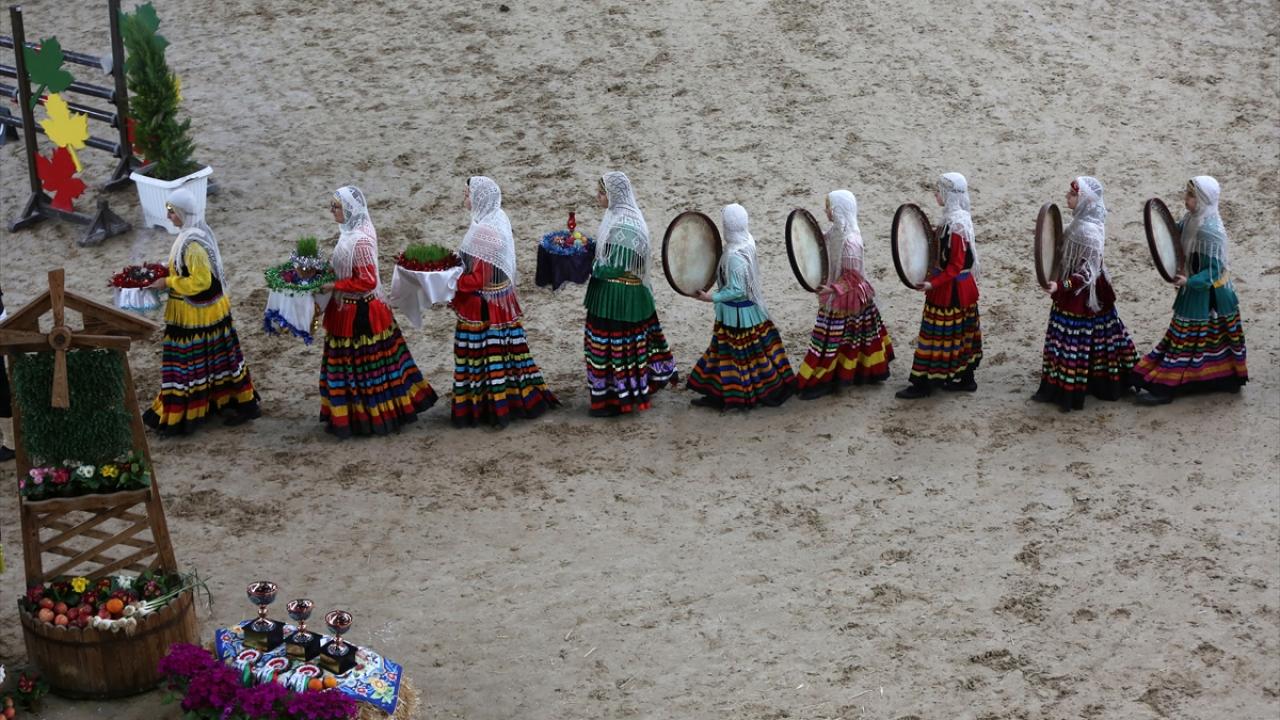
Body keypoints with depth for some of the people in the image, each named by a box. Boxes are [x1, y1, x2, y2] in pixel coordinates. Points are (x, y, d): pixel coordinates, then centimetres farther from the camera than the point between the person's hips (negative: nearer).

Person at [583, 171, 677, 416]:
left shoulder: (624, 226, -24)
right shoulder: (616, 216, 6)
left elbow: (615, 267, -24)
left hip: (618, 297, -10)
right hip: (613, 294, 10)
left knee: (615, 345, 1)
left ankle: (616, 398, 11)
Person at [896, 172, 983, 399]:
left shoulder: (955, 224, -24)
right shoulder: (960, 218, 7)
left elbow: (956, 265, -24)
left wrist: (933, 284, -28)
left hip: (950, 290, -10)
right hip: (962, 287, 10)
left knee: (936, 336, -2)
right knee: (960, 334, 17)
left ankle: (923, 383, 4)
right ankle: (965, 379, 25)